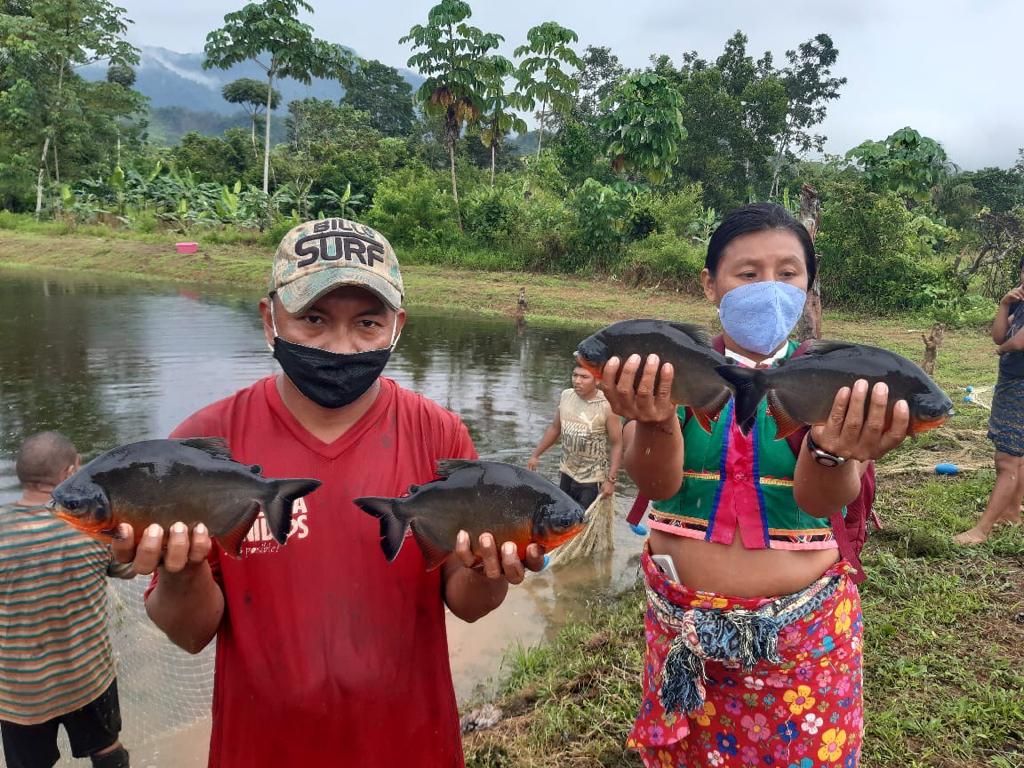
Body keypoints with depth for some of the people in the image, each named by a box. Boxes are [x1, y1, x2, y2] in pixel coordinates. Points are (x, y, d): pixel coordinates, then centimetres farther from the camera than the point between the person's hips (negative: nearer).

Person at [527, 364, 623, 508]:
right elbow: (555, 428, 11)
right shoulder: (565, 396, -3)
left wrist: (611, 479, -18)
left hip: (592, 479, -6)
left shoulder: (607, 406, -20)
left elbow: (617, 444, -15)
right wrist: (535, 454, 13)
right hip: (567, 473, 6)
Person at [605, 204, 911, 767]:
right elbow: (654, 483, -19)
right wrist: (655, 422, -41)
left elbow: (826, 499, -22)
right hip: (680, 619, 1)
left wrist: (834, 453, -45)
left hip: (804, 625, 0)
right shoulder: (672, 371, -6)